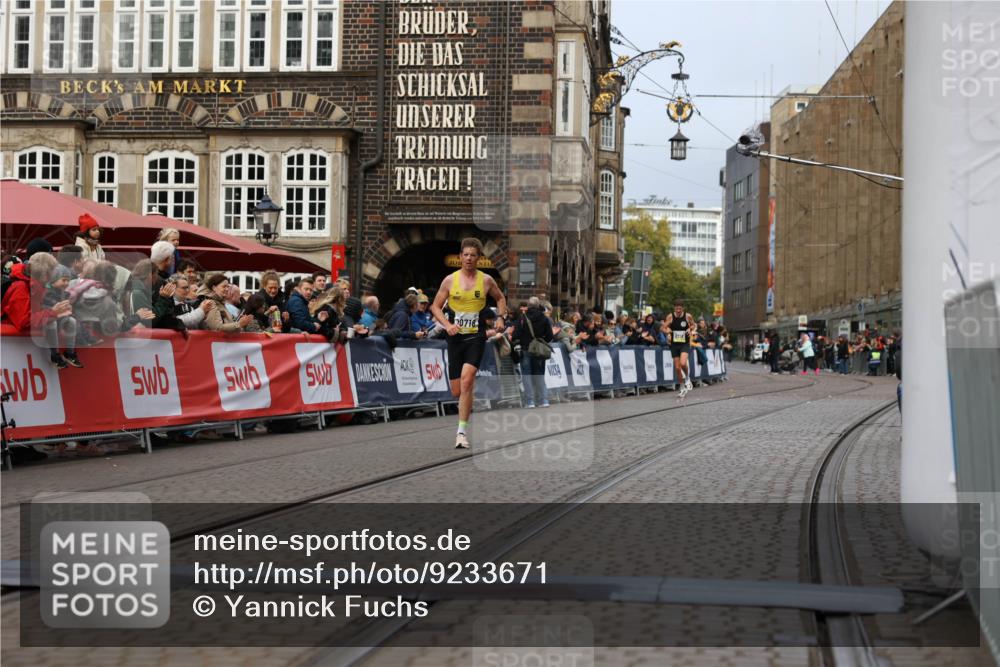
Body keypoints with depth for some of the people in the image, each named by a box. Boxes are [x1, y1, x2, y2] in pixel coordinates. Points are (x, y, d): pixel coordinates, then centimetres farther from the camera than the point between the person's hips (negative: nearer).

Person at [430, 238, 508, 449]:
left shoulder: (486, 280, 3)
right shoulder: (450, 280, 2)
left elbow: (501, 299, 21)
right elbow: (435, 307, 5)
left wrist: (501, 317, 3)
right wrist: (447, 325, -11)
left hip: (476, 336, -2)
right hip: (456, 336, 2)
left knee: (466, 380, -22)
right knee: (456, 391, 4)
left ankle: (462, 431, -17)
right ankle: (472, 393, 44)